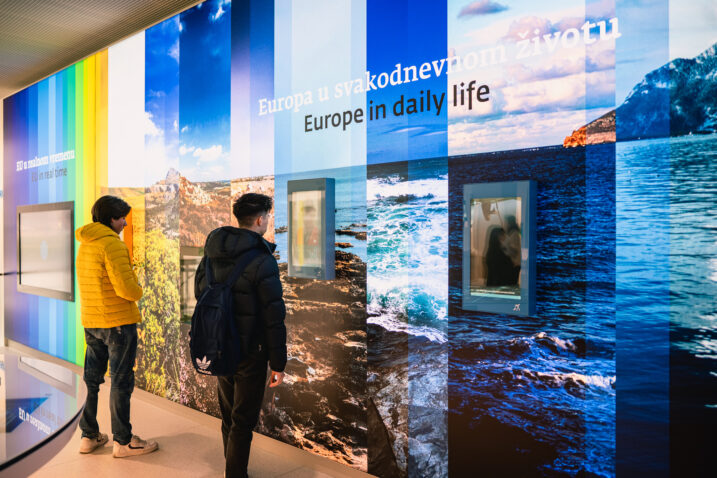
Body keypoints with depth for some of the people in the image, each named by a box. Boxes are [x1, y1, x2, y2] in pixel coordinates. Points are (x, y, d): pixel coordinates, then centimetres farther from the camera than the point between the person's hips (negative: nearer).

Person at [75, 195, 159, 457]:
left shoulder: (84, 244, 11)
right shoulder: (112, 244, -18)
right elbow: (126, 288, -24)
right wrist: (138, 291, -3)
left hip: (91, 322, 9)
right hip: (118, 321, -8)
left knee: (92, 380, 16)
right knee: (121, 382, 2)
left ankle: (89, 436, 27)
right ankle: (123, 441, 12)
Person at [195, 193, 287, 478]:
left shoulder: (210, 254, 3)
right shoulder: (262, 261, -19)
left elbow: (200, 297, 12)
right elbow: (273, 318, -19)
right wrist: (278, 364, -12)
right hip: (249, 353, -7)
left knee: (228, 416, 21)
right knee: (243, 421, 6)